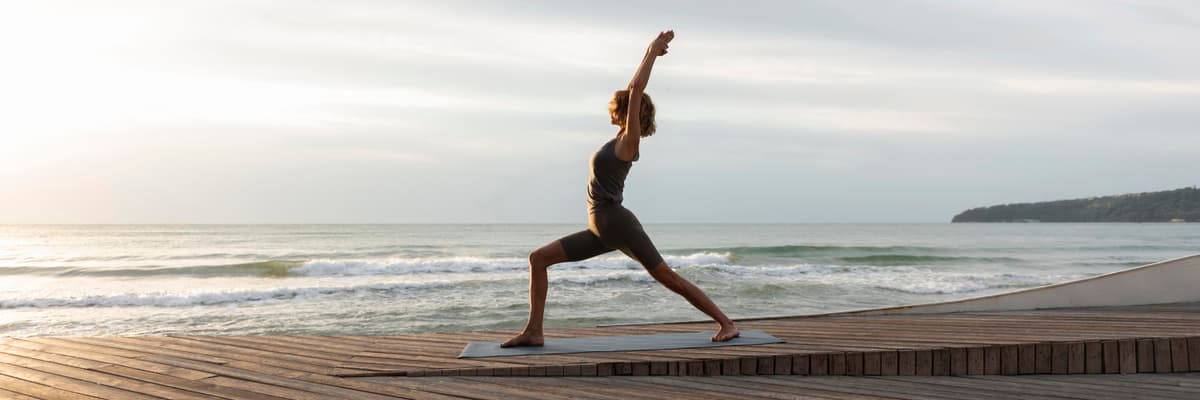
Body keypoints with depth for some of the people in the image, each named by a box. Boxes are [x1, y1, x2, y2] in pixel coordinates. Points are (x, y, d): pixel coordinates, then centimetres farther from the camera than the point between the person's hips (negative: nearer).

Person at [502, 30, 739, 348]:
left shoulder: (630, 139, -7)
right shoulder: (622, 139, 15)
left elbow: (635, 89, -12)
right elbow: (634, 90, 22)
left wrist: (653, 52, -4)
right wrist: (651, 54, 23)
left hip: (618, 224, -9)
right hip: (601, 230, 9)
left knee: (668, 277, -6)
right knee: (538, 258, 3)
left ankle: (726, 323, 4)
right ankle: (534, 331, 1)